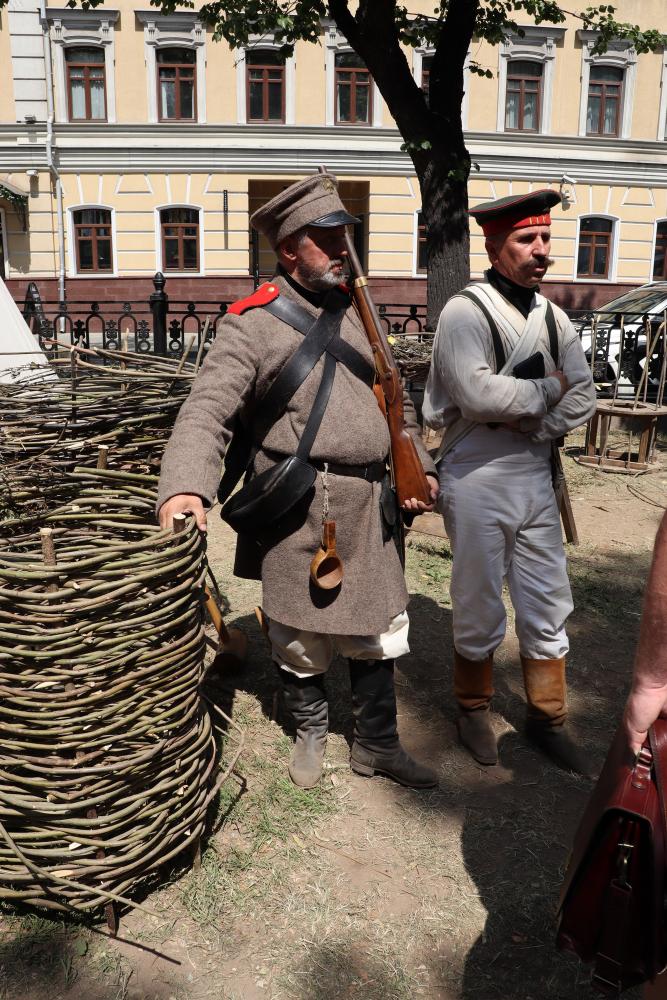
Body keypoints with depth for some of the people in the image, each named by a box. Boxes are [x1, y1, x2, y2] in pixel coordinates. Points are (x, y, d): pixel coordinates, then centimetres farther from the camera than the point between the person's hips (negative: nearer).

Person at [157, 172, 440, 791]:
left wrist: (417, 466, 8)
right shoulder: (252, 323, -6)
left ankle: (376, 745, 33)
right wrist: (184, 487, -33)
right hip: (297, 510, -5)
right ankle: (311, 733, 36)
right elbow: (207, 410, -16)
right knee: (299, 635, 10)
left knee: (377, 630, 14)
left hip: (369, 507, 5)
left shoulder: (358, 313, 13)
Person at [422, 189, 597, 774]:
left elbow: (582, 399, 5)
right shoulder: (466, 312, -9)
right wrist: (548, 388, -9)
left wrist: (527, 423, -10)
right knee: (480, 609, 8)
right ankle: (474, 710, 31)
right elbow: (478, 394, -23)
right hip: (478, 479, -6)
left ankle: (547, 719, 30)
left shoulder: (552, 317, 11)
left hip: (537, 477, 6)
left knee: (549, 605, 12)